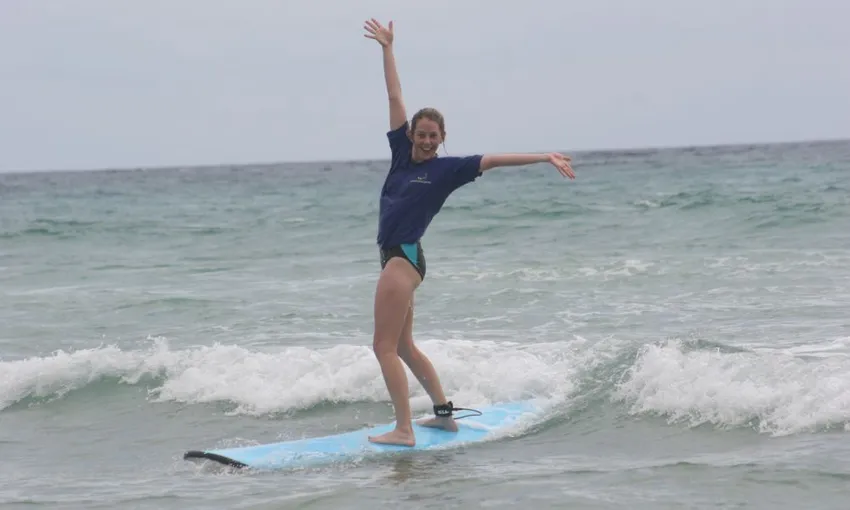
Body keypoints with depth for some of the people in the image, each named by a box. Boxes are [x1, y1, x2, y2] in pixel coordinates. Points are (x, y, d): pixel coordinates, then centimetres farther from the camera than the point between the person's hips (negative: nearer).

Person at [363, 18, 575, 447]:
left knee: (385, 346, -11)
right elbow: (395, 98, 13)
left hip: (405, 257, -8)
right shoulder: (401, 154, 10)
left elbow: (493, 160, -8)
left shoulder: (447, 169, -5)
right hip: (394, 256, 8)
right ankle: (444, 412, 26)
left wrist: (544, 157, -15)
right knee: (403, 346, 16)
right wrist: (387, 50, 18)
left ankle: (404, 431, -12)